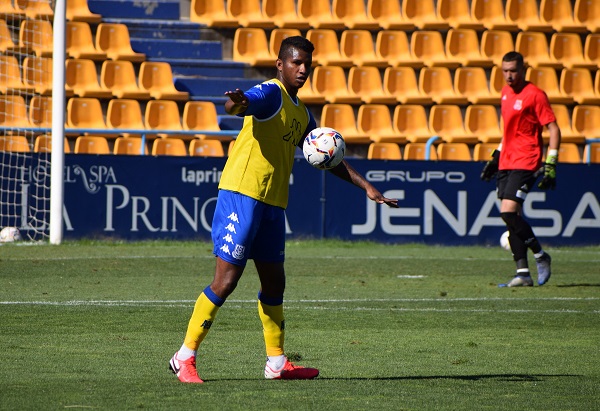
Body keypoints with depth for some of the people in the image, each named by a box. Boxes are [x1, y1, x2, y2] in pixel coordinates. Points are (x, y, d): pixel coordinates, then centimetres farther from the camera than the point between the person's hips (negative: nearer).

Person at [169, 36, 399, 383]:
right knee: (227, 278, -10)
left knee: (274, 281, 13)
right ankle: (185, 357, -4)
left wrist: (366, 187, 22)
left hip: (273, 203, 9)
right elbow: (241, 105, -30)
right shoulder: (271, 94, -8)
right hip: (242, 194, -9)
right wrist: (237, 103, -55)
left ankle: (277, 364, 22)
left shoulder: (301, 113, 20)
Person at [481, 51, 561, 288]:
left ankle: (541, 256, -1)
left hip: (525, 163, -8)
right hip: (506, 162, 8)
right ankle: (523, 273, 4)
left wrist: (551, 164, -15)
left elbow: (553, 130, -10)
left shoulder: (535, 95, -10)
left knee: (508, 212, -18)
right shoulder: (506, 93, 14)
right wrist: (496, 156, 25)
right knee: (510, 215, 2)